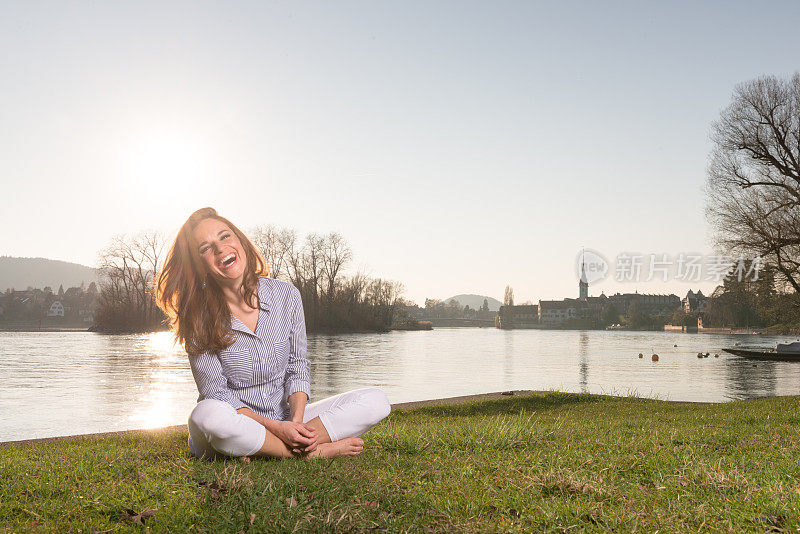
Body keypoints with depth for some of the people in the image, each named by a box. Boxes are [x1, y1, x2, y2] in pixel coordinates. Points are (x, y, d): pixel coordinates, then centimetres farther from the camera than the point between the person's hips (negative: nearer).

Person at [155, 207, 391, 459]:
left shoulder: (287, 295, -2)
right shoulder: (200, 318, -11)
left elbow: (297, 366, 3)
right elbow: (216, 393, -11)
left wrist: (296, 421, -14)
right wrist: (274, 427, -22)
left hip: (284, 421, 3)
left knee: (376, 401, -10)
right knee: (209, 414, -40)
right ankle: (314, 453, -21)